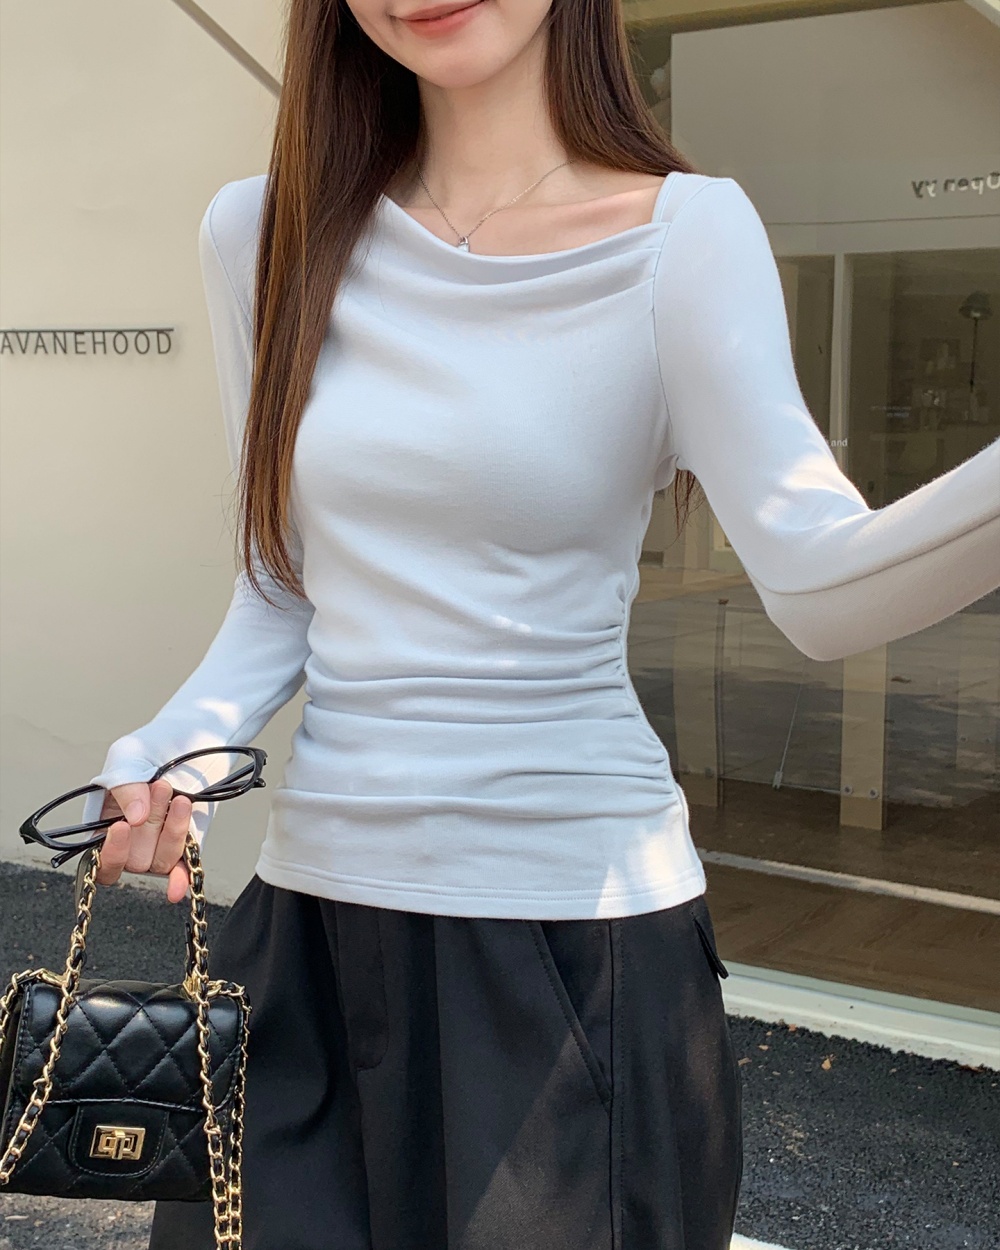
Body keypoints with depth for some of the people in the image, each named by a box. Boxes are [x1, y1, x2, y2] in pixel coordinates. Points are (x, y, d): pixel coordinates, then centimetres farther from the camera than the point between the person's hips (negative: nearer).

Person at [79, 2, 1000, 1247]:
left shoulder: (685, 233, -8)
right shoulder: (261, 234, 4)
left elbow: (817, 581, -21)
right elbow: (281, 590, 10)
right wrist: (172, 751, -7)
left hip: (575, 920, -3)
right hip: (314, 904, 4)